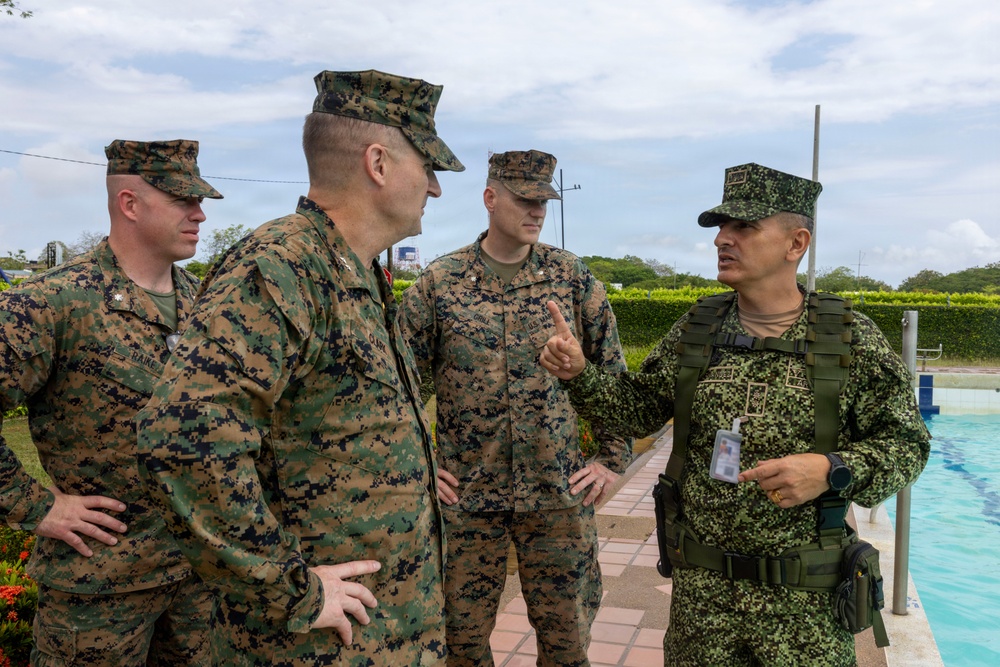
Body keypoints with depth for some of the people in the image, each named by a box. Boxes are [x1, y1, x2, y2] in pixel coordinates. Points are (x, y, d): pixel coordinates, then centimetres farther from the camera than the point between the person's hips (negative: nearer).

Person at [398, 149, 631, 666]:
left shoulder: (574, 278, 0)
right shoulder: (438, 281, -3)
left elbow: (614, 372, 6)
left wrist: (612, 459, 4)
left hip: (559, 492, 1)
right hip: (465, 493, 0)